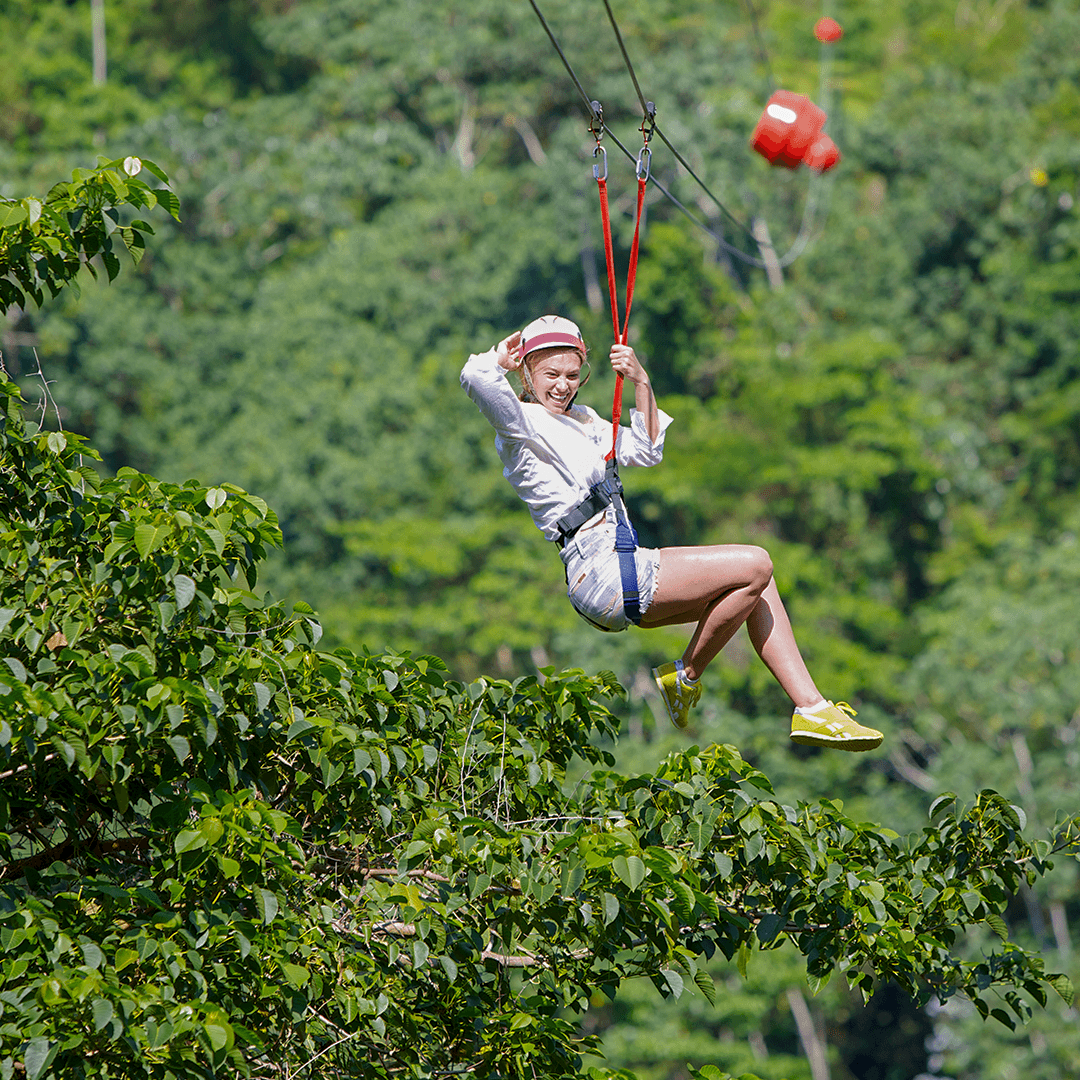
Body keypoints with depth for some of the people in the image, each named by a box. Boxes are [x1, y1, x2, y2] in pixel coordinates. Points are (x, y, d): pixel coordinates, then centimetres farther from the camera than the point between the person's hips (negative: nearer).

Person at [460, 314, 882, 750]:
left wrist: (641, 383, 13)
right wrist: (505, 356, -4)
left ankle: (811, 709, 1)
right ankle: (686, 677, -3)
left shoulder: (579, 418, 23)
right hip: (601, 571, -10)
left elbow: (644, 450, 25)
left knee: (758, 584, 6)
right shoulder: (523, 422, -6)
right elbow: (476, 377, -26)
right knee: (754, 566, -15)